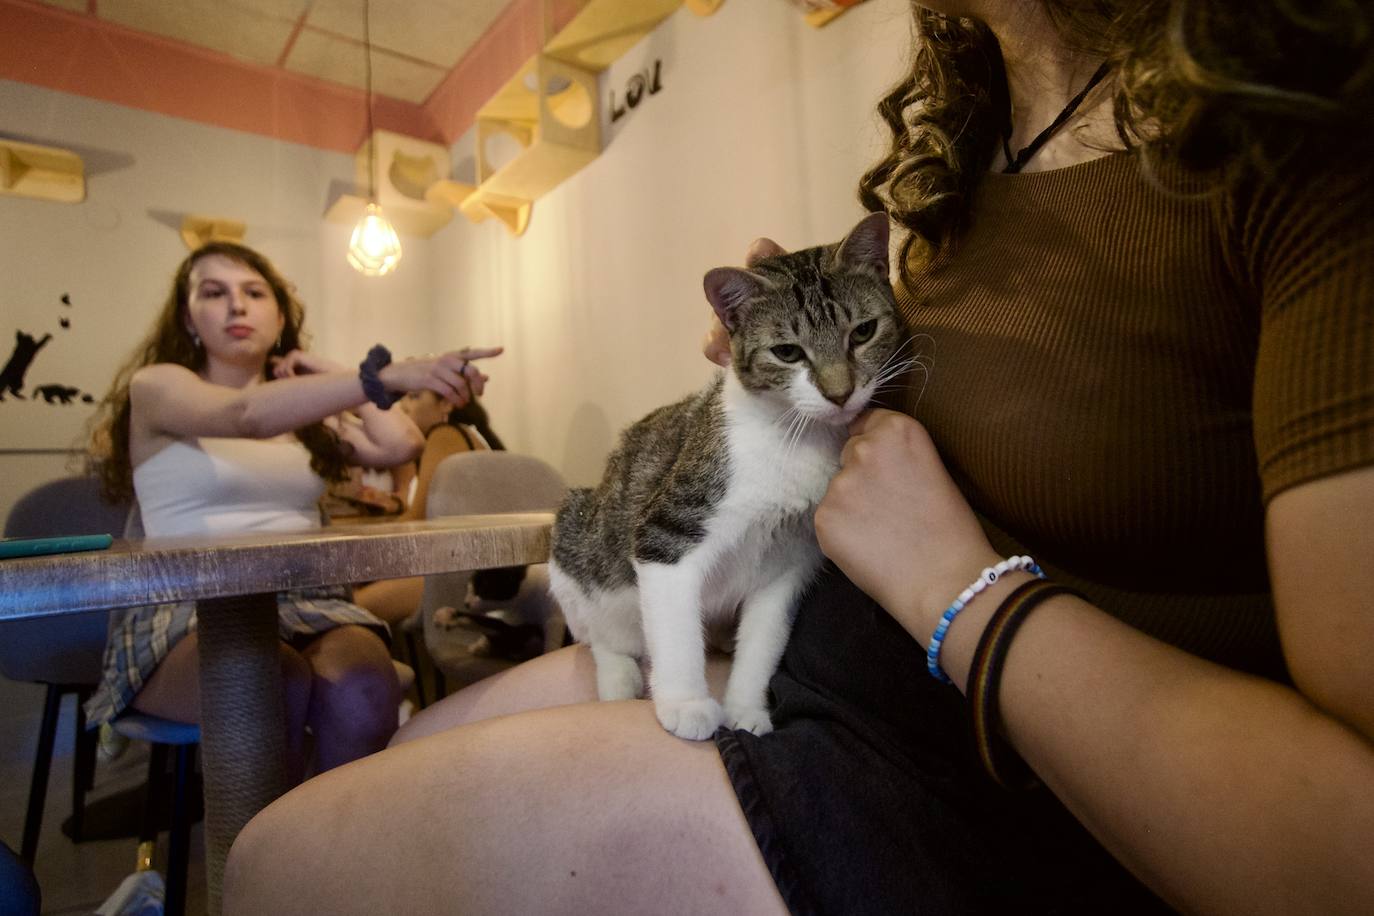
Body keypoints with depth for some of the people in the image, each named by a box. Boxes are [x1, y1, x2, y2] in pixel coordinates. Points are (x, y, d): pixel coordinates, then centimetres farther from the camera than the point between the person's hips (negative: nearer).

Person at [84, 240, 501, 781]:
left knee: (363, 686, -31)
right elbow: (245, 415, -20)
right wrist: (387, 376, -34)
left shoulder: (309, 419, 19)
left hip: (306, 603, 3)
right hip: (186, 611, -3)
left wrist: (328, 374, 14)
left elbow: (401, 444, 3)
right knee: (275, 686, -35)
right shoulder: (157, 385, 4)